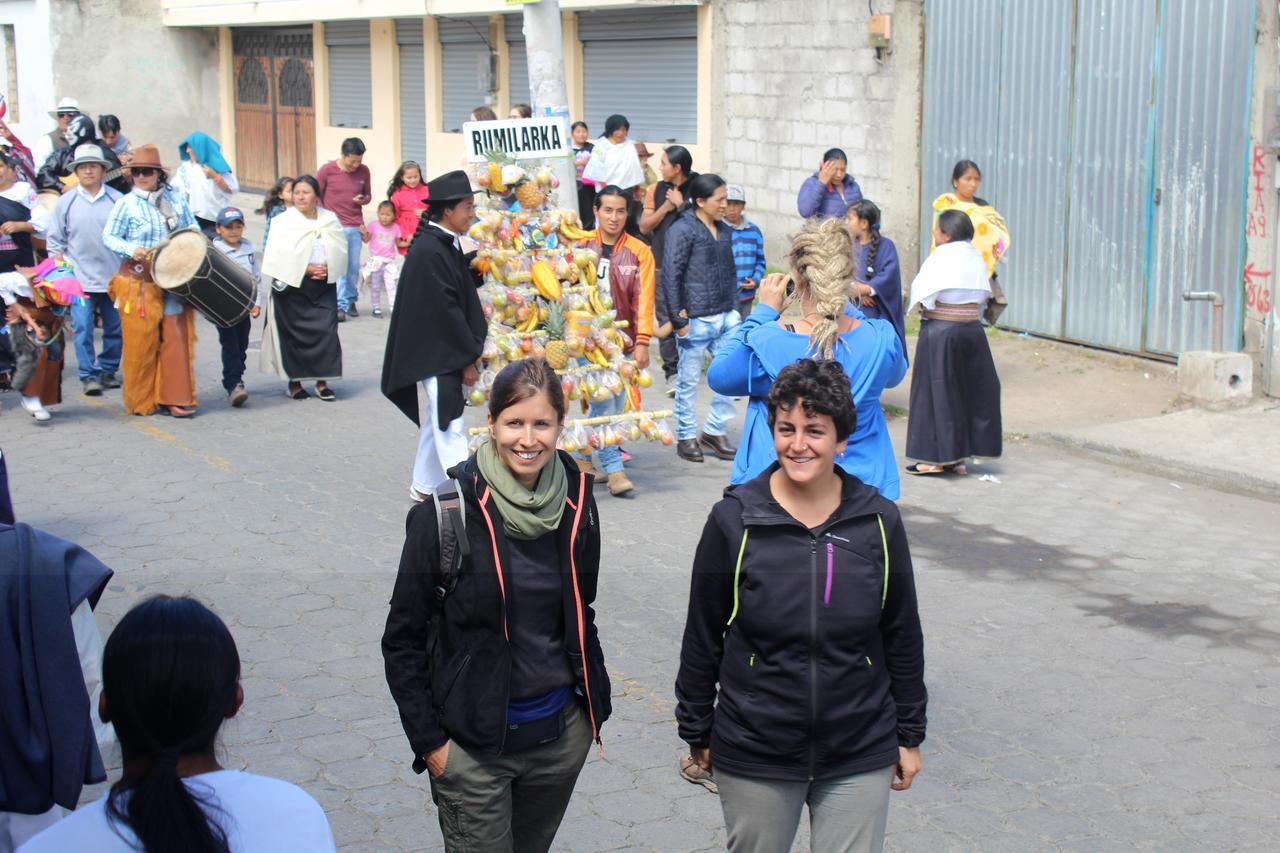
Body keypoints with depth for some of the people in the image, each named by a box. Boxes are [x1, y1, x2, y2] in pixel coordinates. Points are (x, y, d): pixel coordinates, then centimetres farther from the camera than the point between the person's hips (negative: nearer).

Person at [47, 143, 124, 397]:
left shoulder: (117, 201, 0)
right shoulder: (66, 202, 2)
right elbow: (55, 240, 8)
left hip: (113, 278, 1)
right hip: (79, 279, -1)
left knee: (114, 328, 9)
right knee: (83, 328, -6)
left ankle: (108, 371, 24)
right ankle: (89, 376, 1)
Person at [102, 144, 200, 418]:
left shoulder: (175, 199, 7)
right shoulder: (127, 203, -2)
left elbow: (192, 229, 16)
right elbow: (109, 236, -1)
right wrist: (131, 249, -18)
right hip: (139, 280, -3)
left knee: (176, 338, -1)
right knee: (141, 341, 0)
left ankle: (174, 398, 6)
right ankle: (141, 401, 11)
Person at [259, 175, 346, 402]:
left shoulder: (329, 219, 6)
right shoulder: (284, 221, -4)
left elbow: (340, 250, 7)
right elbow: (280, 256, -11)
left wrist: (327, 268, -10)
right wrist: (306, 269, -16)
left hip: (324, 285, 2)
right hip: (292, 286, -2)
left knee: (326, 331, -4)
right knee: (294, 333, 2)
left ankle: (322, 381, 4)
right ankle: (294, 381, 14)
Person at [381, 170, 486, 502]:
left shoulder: (445, 245, 9)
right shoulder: (429, 251, -21)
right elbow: (444, 310, -21)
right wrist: (468, 359, -17)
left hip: (446, 353, 10)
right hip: (436, 355, -10)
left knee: (438, 419, 18)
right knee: (450, 427, -8)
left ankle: (424, 485, 30)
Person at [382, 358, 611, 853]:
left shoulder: (576, 503, -2)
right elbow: (403, 640, -8)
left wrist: (591, 701, 12)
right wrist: (428, 741, -9)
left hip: (562, 734, 4)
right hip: (474, 743, -4)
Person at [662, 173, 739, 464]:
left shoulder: (725, 231, 12)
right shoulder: (682, 231, -9)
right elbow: (671, 277, -12)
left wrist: (733, 310, 11)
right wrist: (679, 319, -14)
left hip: (726, 318, 6)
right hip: (696, 320, -6)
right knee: (689, 381, 5)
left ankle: (715, 431, 20)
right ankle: (686, 437, 18)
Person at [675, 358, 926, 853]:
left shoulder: (879, 521, -4)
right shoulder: (733, 520, -8)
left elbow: (903, 639, 6)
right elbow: (701, 640, 0)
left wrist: (909, 735, 10)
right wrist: (697, 736, 5)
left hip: (860, 757, 1)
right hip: (752, 758, 0)